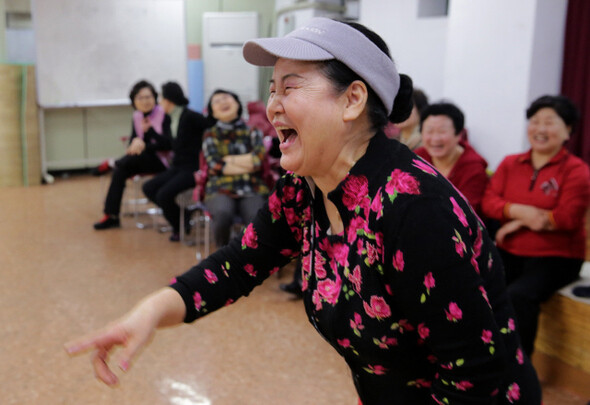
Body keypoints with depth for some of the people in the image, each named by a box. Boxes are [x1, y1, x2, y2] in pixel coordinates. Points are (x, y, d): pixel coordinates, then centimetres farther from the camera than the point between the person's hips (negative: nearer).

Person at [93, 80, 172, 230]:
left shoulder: (164, 115, -11)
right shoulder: (137, 117, 9)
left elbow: (169, 144, -15)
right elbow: (132, 143, 7)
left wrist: (144, 145, -24)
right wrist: (136, 142, -18)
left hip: (163, 160, -6)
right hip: (145, 159, 6)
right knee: (120, 170, -23)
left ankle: (112, 163, 0)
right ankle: (111, 216, -19)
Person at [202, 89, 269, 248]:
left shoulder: (252, 130, 16)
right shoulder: (211, 135, 15)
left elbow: (259, 158, -1)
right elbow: (215, 165, 0)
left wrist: (228, 159, 2)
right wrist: (248, 164, 0)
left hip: (252, 188, 0)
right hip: (221, 189, 0)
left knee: (256, 218, -33)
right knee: (223, 214, -35)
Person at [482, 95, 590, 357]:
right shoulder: (510, 164, 12)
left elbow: (568, 218, -12)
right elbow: (489, 201, 1)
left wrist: (519, 222, -11)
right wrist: (520, 211, -17)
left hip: (555, 257, -3)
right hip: (509, 253, 4)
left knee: (519, 296, -31)